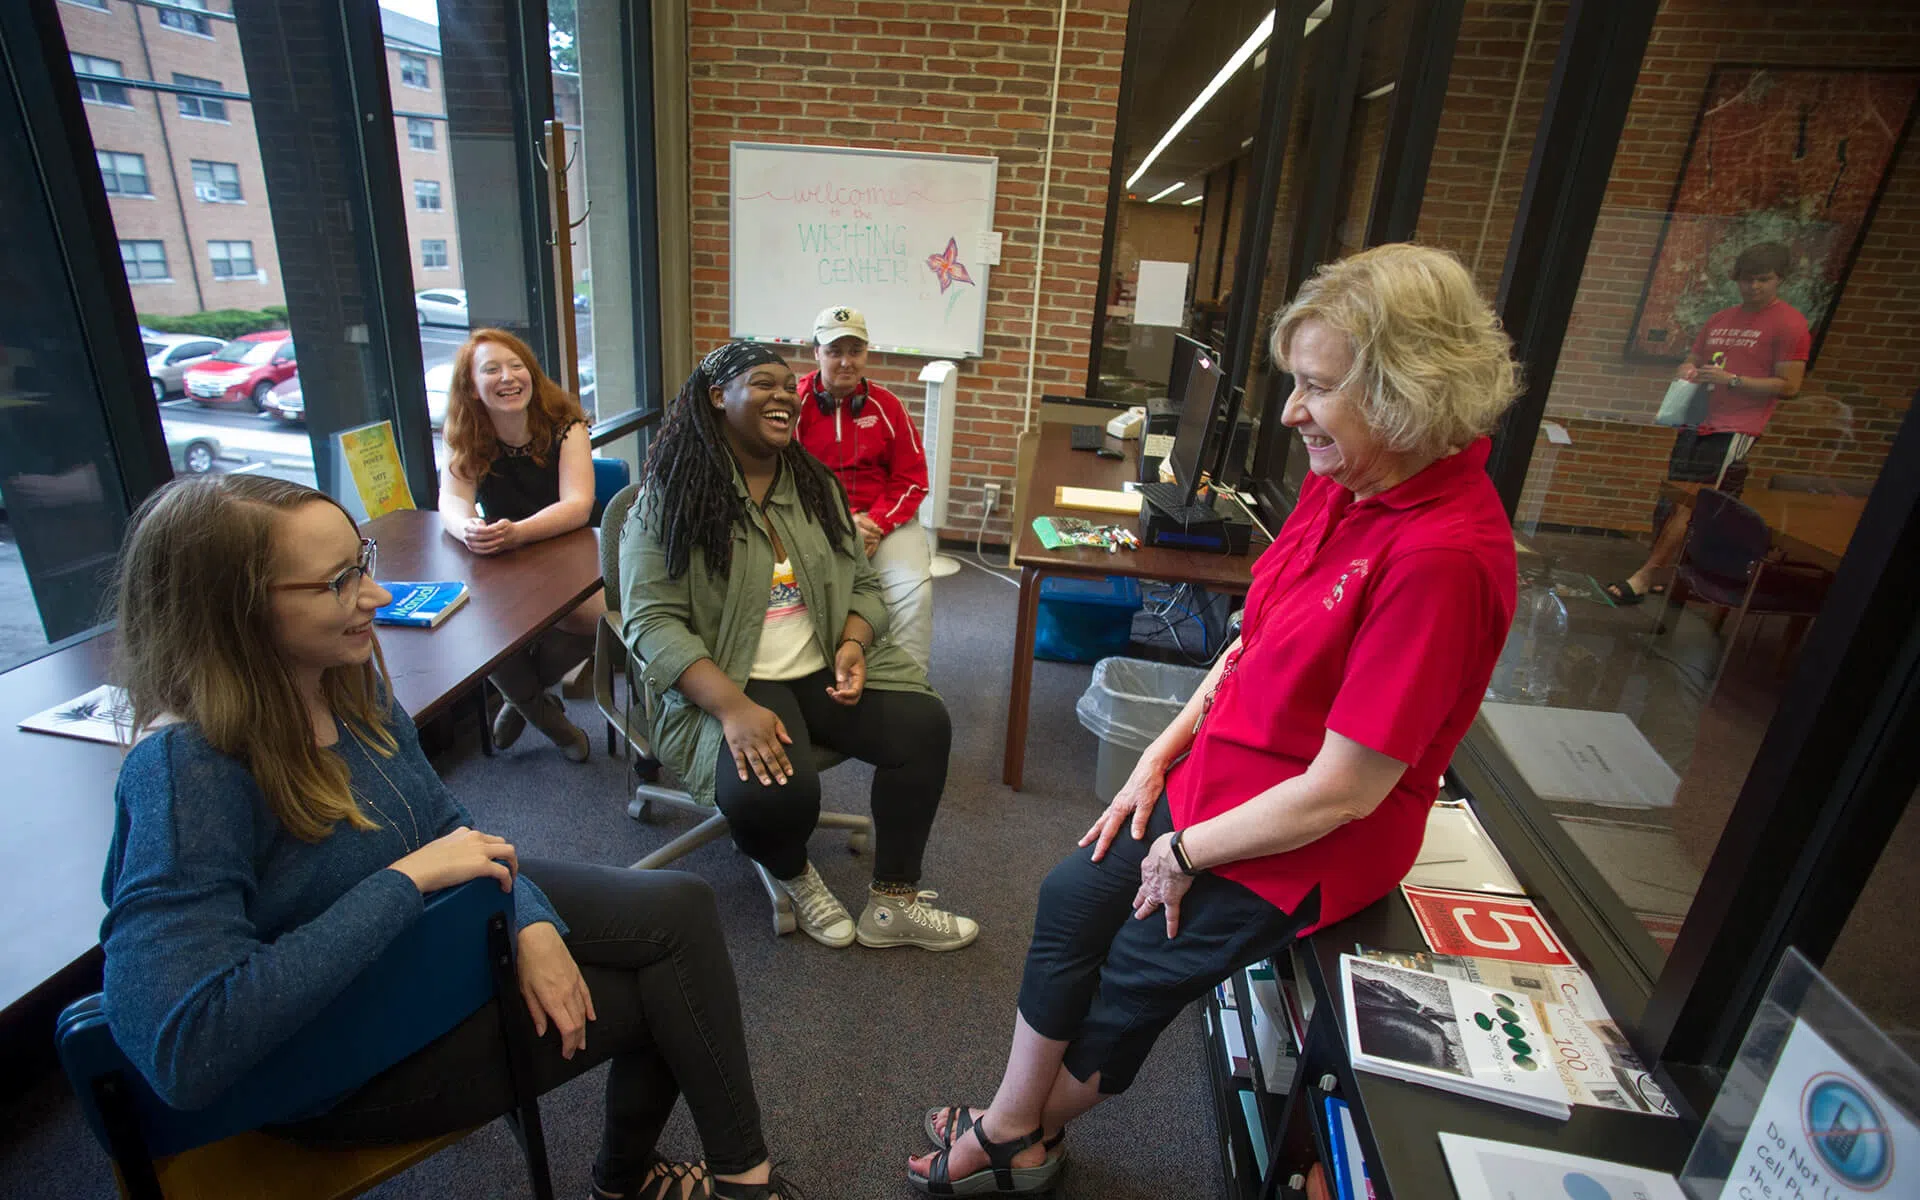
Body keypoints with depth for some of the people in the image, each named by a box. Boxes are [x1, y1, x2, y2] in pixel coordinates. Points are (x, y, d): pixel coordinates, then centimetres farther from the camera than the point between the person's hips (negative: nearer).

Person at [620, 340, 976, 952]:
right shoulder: (669, 496, -5)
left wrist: (853, 644, -8)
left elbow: (861, 583, 15)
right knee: (774, 791, -33)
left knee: (925, 723, -18)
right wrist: (734, 707, -26)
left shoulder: (815, 484, 12)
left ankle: (893, 903, -1)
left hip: (823, 671, 5)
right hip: (725, 683, -5)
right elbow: (653, 622, -13)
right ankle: (793, 876, 6)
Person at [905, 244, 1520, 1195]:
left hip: (1306, 846, -7)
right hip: (1218, 777, 8)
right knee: (1072, 897, 6)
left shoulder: (1443, 557, -30)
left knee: (1134, 977, 7)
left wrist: (1186, 853, -13)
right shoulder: (1339, 483, -4)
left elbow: (1342, 790, -26)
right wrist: (1158, 758, 1)